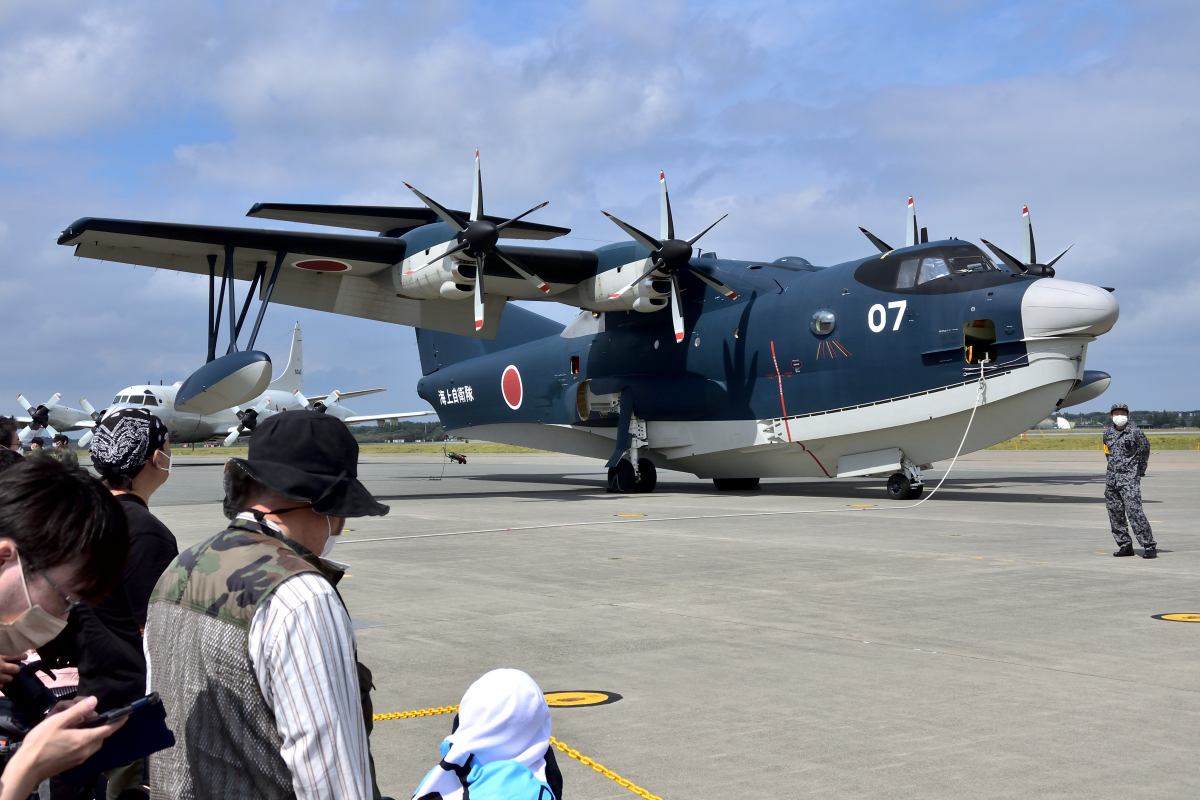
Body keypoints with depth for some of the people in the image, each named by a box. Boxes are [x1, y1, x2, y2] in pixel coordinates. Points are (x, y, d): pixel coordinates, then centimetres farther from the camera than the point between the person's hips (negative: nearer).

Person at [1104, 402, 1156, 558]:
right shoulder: (1107, 432, 9)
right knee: (1115, 513, 7)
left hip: (1129, 478, -6)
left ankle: (1149, 546, -11)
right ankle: (1125, 545, 16)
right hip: (1111, 479, 6)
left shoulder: (1135, 431, -7)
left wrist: (1140, 471, 8)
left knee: (1134, 511, -15)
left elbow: (1144, 449, 4)